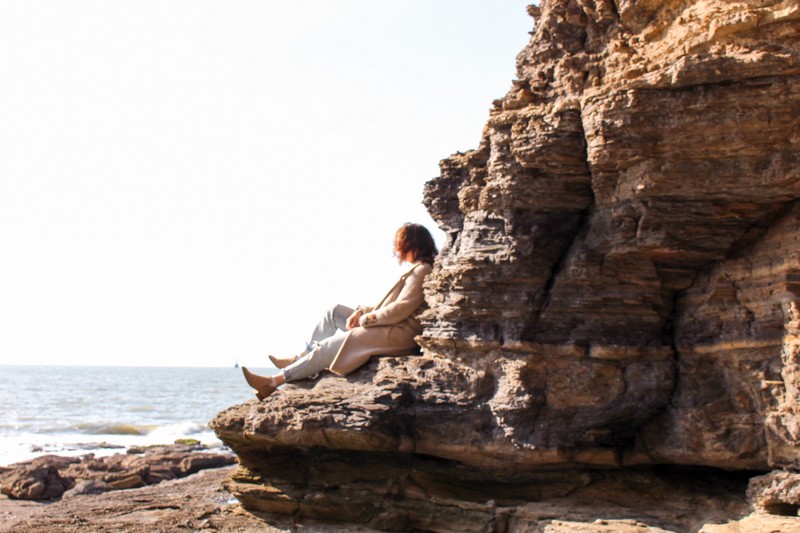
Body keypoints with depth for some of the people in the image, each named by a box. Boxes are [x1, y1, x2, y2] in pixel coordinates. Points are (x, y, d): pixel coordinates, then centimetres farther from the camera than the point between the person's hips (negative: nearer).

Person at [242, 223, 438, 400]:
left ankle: (274, 382, -13)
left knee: (332, 345, -15)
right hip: (389, 329, 10)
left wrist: (365, 318, -11)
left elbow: (401, 309, -21)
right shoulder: (416, 270, 20)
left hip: (401, 335, -10)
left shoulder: (421, 271, -13)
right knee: (335, 312, 12)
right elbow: (390, 306, 19)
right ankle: (300, 358, 12)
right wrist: (361, 312, 4)